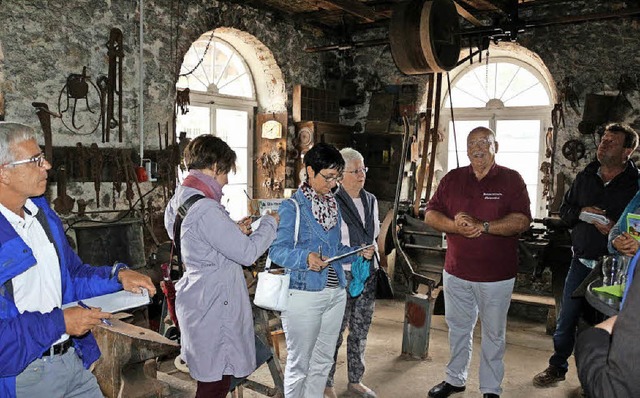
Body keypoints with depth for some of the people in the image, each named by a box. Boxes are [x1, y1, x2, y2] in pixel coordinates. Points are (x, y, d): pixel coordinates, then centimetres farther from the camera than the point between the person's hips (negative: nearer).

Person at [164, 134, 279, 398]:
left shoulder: (177, 201, 8)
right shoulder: (205, 209, -23)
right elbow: (247, 253, -21)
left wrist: (233, 231, 12)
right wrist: (270, 222, -6)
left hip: (196, 300, 10)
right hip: (214, 305, -10)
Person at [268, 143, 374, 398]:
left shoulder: (334, 206, 12)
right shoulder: (291, 207, -9)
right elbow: (276, 250, -14)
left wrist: (359, 253, 2)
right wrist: (305, 258, -31)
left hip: (335, 292, 7)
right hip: (304, 293, -6)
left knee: (323, 361, 17)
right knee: (299, 364, 7)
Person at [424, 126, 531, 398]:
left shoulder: (511, 179, -4)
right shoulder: (452, 179, 6)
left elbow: (522, 221, -14)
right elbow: (430, 215, 2)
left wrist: (484, 227, -25)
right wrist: (454, 225, -18)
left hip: (497, 274, -3)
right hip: (456, 271, 3)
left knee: (494, 334, 11)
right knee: (458, 328, 18)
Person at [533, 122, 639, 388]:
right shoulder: (585, 177, 6)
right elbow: (564, 209, 11)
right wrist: (581, 212, -9)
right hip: (582, 262, 3)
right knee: (566, 319, 11)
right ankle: (557, 368, 28)